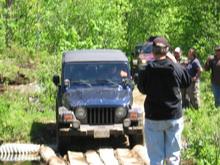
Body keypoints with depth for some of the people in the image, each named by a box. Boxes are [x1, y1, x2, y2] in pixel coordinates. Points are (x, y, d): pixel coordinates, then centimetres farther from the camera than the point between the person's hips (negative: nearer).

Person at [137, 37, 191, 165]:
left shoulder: (147, 70, -12)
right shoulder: (176, 68, -11)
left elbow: (142, 89, 3)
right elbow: (188, 82, 8)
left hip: (153, 117, -1)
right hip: (174, 117, 1)